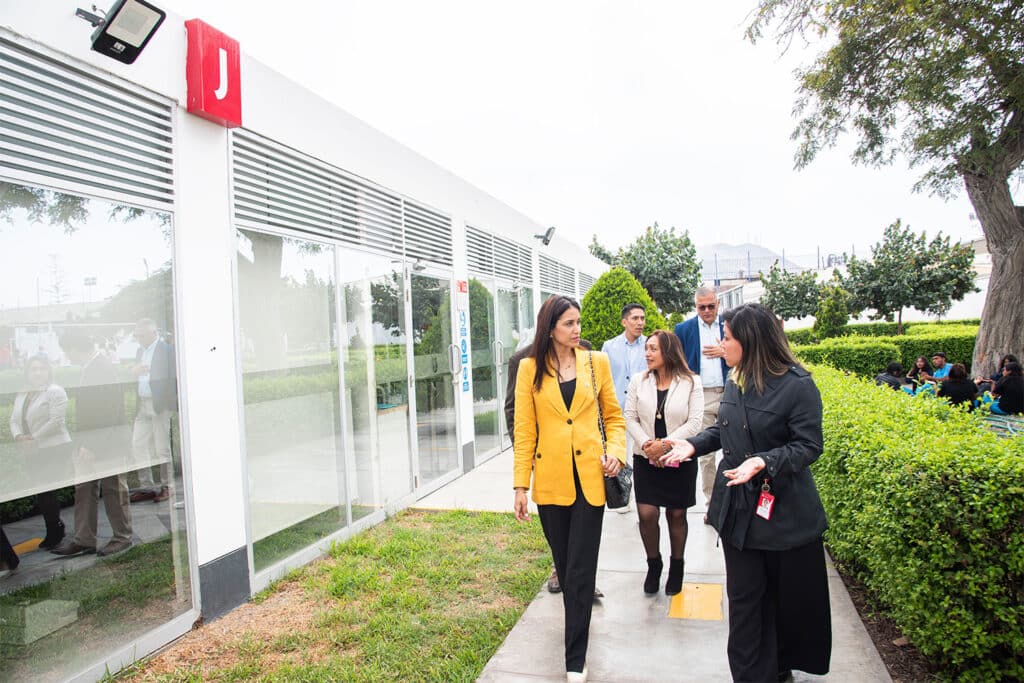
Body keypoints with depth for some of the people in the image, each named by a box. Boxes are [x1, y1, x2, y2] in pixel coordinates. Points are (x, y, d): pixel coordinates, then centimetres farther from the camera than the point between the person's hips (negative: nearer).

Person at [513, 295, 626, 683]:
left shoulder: (596, 362, 2)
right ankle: (578, 624, 44)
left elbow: (613, 416, 10)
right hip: (550, 481, 1)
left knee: (581, 570, 2)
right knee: (564, 565, 17)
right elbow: (524, 430, -2)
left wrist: (616, 451, -8)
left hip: (590, 479, 0)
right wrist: (520, 485, -4)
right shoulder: (530, 368, -1)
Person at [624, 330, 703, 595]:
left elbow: (695, 422, -10)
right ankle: (653, 564, 21)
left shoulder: (691, 382, -5)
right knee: (646, 514, -4)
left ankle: (676, 567, 31)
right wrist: (646, 443, -14)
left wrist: (666, 444, -18)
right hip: (645, 458, 2)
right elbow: (630, 417, 1)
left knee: (676, 515, 9)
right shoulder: (639, 380, 2)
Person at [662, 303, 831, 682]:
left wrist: (764, 462, -29)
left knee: (790, 596, 15)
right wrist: (693, 445, -1)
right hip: (739, 508, 5)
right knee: (743, 597, 11)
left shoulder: (797, 385, -17)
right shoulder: (735, 381, 4)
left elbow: (808, 446, -16)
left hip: (785, 512, -5)